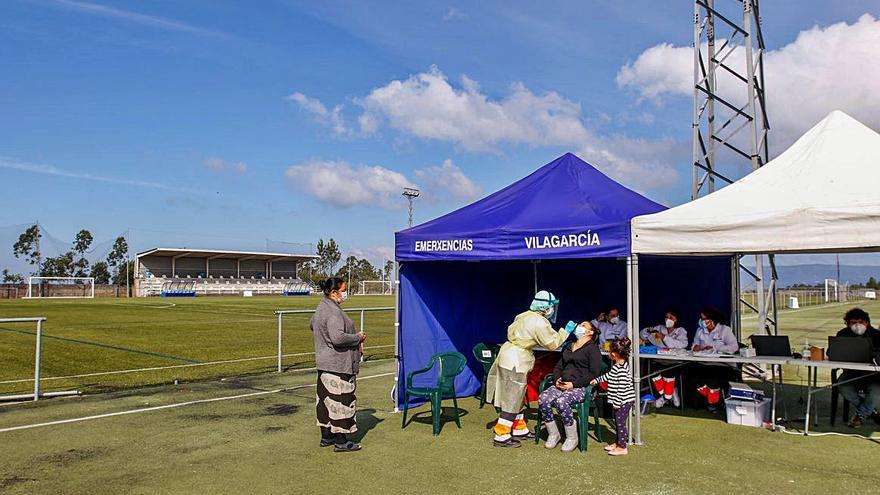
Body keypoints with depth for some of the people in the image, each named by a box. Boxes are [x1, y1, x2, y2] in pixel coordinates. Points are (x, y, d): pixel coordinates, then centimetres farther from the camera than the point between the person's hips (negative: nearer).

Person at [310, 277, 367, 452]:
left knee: (326, 399, 16)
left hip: (324, 363, 10)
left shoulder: (321, 308, 12)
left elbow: (313, 325, 30)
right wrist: (358, 337, -16)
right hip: (338, 365, -10)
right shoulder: (333, 312, -21)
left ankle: (326, 436, 26)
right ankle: (341, 441, 4)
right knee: (341, 400, -3)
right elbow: (338, 338, -32)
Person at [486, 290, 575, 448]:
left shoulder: (524, 315, 9)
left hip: (507, 355, 10)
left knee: (516, 397, 19)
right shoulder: (540, 323, -17)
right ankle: (501, 436, 5)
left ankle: (519, 430, 31)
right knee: (512, 400, -2)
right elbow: (552, 344, -9)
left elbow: (511, 330, 15)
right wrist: (566, 331, 1)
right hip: (515, 363, -10)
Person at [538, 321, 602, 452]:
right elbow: (558, 367, 25)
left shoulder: (593, 348, 2)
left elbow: (593, 373, -8)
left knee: (561, 401, -35)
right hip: (562, 385, 6)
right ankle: (553, 435, -6)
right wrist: (557, 379, 3)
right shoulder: (568, 347, 25)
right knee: (543, 399, -23)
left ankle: (572, 438, -15)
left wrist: (574, 384, -15)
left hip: (581, 388, -6)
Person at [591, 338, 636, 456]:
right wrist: (597, 380, 32)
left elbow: (622, 387, -25)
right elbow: (609, 376, 25)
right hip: (620, 400, 10)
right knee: (617, 422, 19)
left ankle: (622, 448, 9)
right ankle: (618, 443, 31)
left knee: (620, 423, -1)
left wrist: (617, 402, -22)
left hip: (624, 401, -10)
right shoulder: (616, 366, 8)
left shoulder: (622, 369, -24)